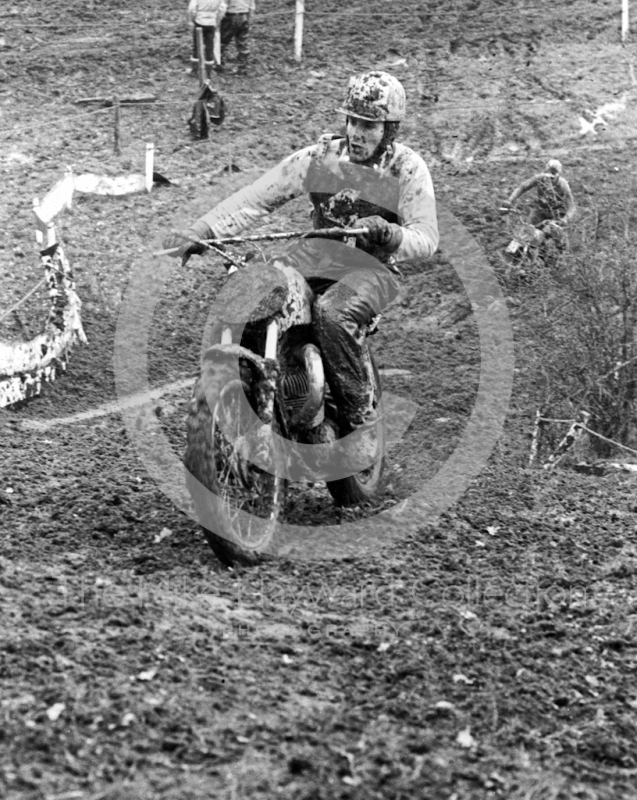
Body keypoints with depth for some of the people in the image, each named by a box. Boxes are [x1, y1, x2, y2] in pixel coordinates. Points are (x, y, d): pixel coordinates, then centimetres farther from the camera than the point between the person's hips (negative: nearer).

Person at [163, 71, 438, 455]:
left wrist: (387, 232, -33)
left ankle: (360, 414, -21)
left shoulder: (408, 168, -5)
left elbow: (426, 239, -11)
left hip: (372, 267, -4)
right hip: (316, 257, 4)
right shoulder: (321, 157, 2)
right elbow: (258, 196, -4)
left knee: (333, 313, -37)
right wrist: (201, 230, -16)